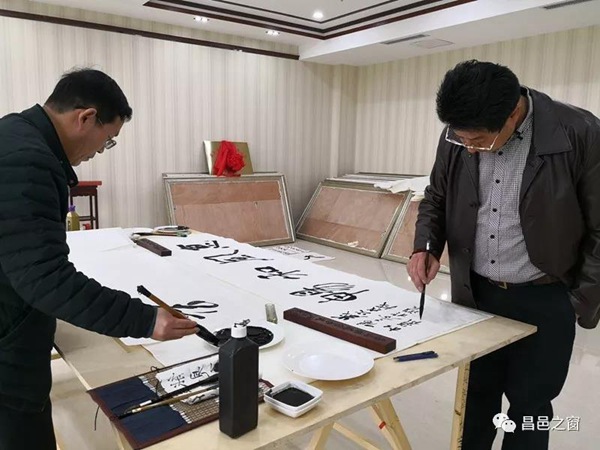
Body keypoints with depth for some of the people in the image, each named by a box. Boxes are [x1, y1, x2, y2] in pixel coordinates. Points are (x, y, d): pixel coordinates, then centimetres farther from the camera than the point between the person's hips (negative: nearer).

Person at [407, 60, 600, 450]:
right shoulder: (457, 138, -7)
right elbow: (436, 199, 8)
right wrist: (426, 246, -9)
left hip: (544, 301, -3)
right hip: (475, 294, 3)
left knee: (529, 406, 13)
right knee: (476, 395, 18)